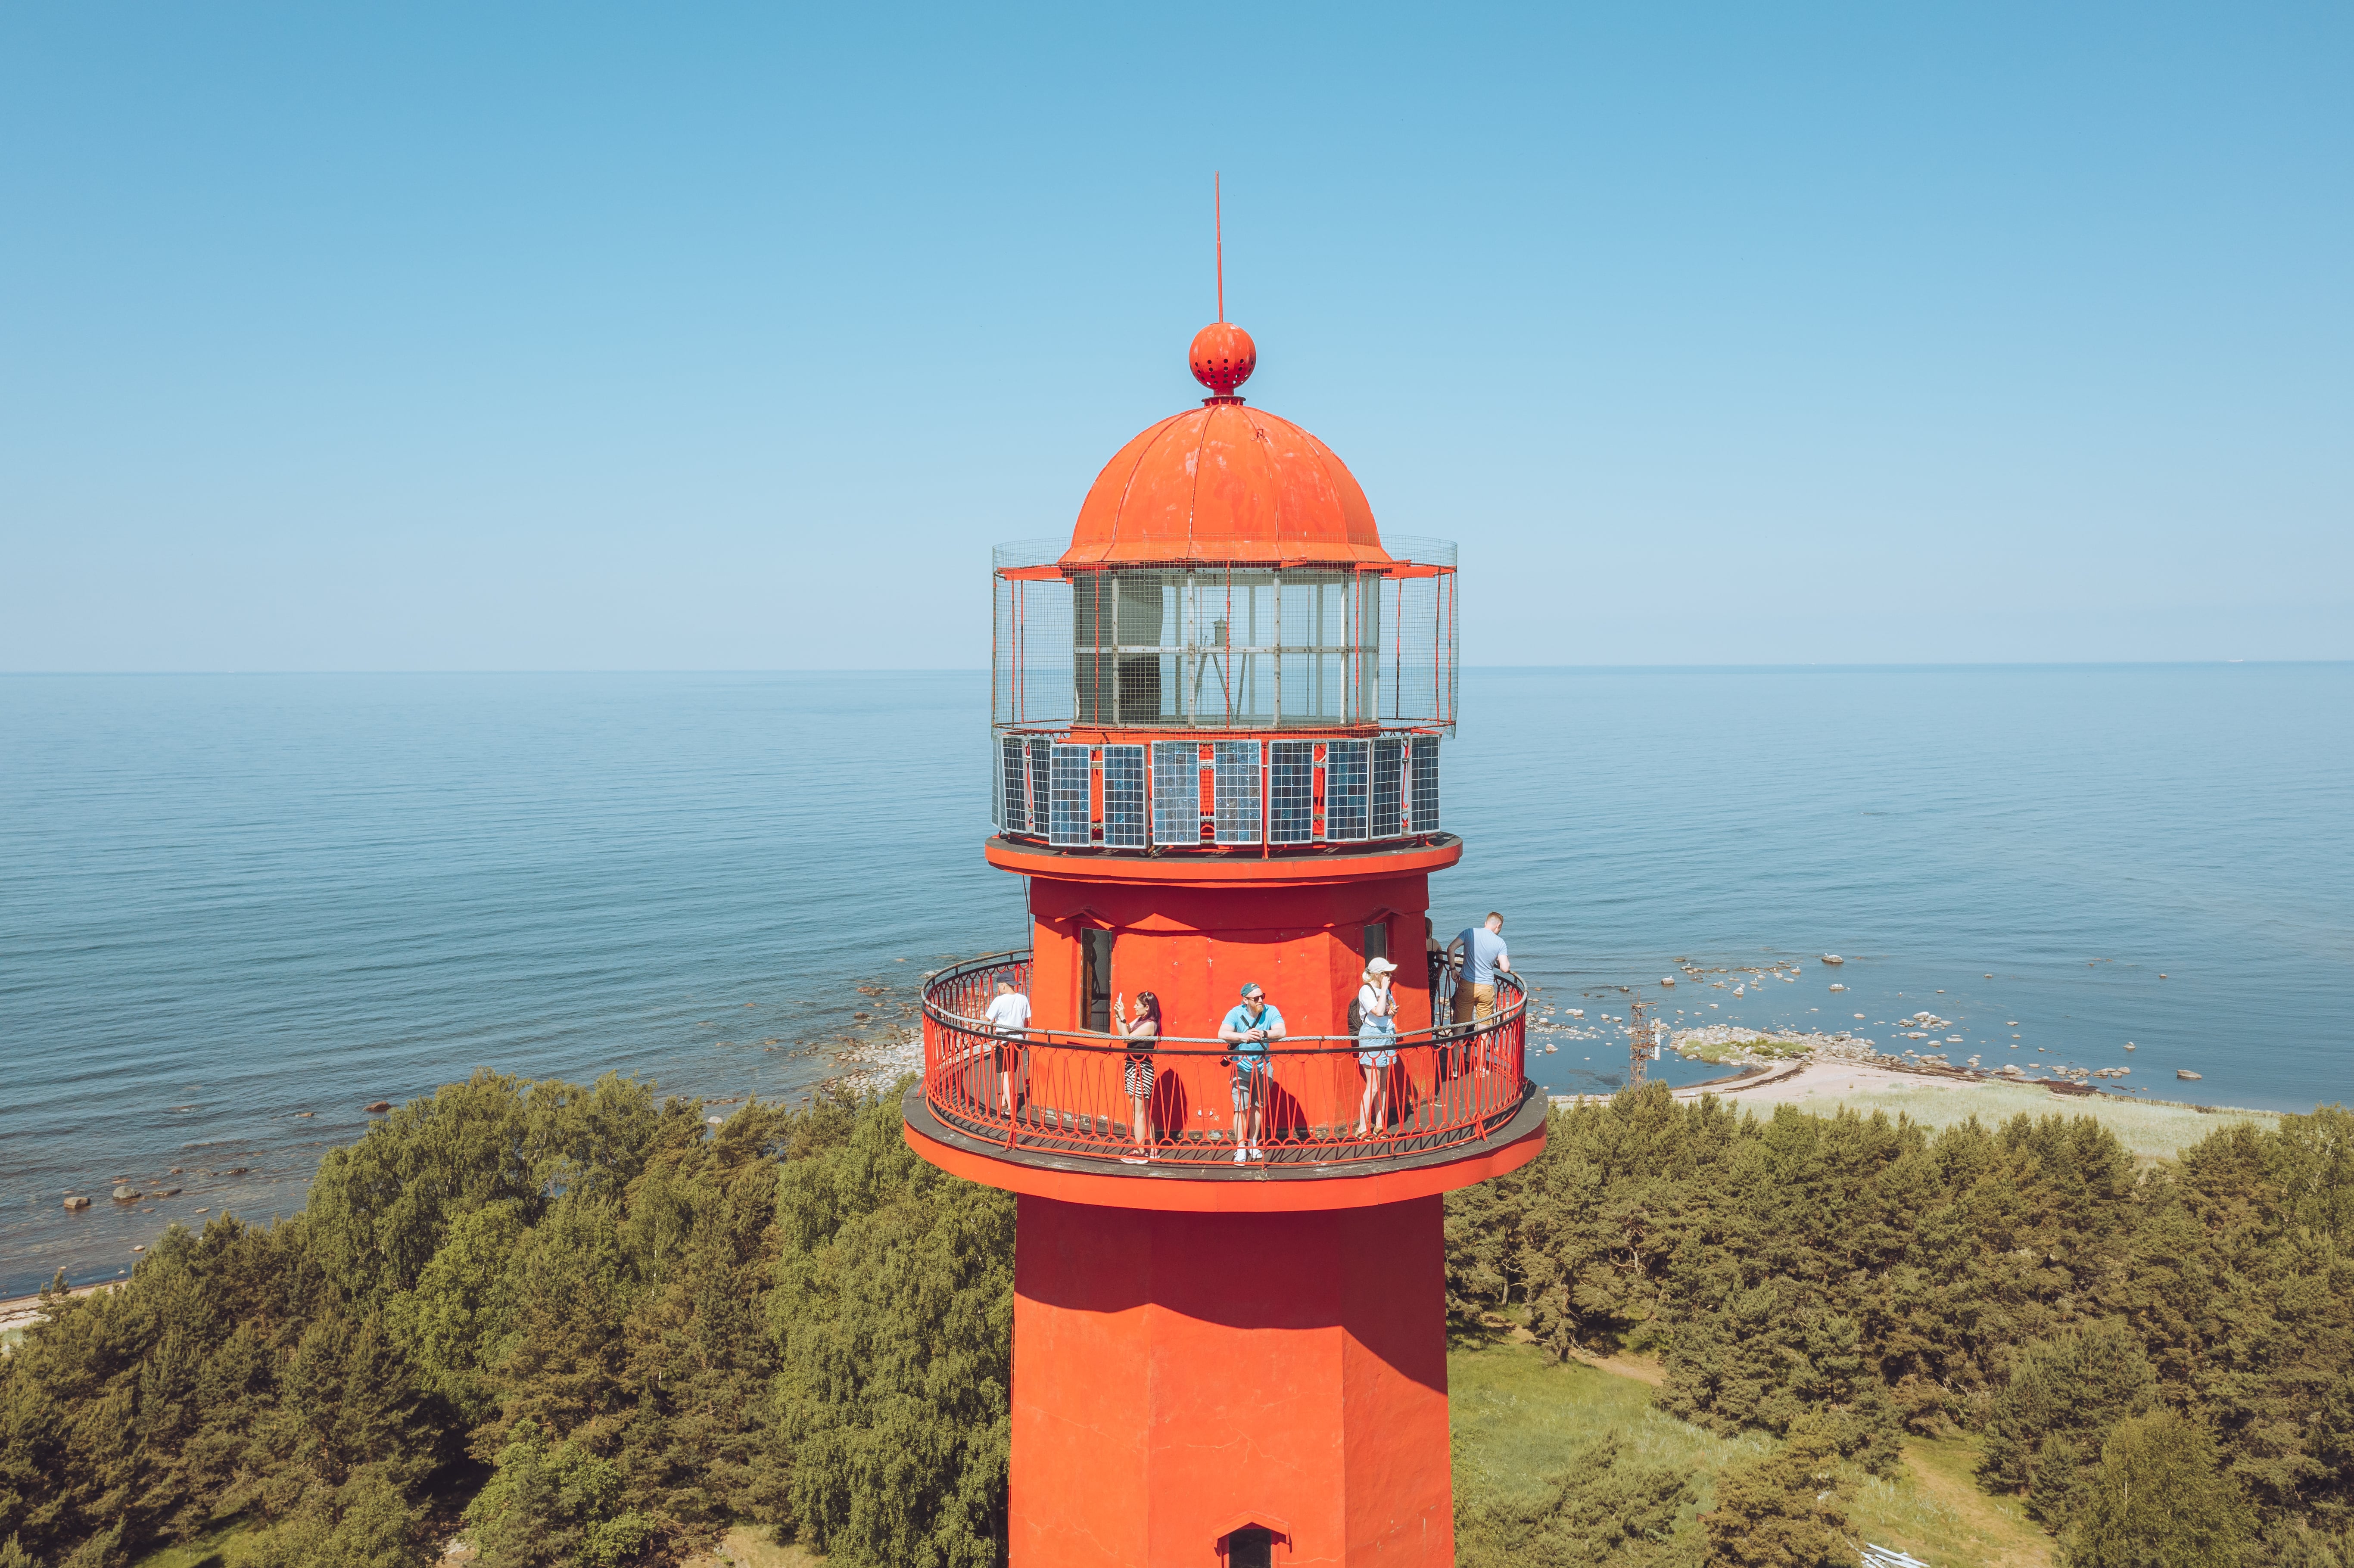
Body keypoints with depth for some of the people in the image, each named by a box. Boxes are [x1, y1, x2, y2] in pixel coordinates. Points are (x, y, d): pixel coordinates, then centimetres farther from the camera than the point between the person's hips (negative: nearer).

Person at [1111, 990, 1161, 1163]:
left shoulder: (1149, 1025, -16)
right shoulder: (1140, 1020, 11)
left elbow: (1126, 1038, -19)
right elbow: (1122, 1033, 12)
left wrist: (1123, 1017, -17)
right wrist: (1118, 1016, 4)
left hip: (1141, 1070, -10)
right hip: (1133, 1067, 10)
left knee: (1140, 1111, -7)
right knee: (1144, 1110, 14)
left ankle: (1141, 1153, -4)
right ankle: (1150, 1149, 20)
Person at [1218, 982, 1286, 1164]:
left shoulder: (1271, 1012, -11)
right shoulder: (1236, 1013, -14)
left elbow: (1281, 1032, -25)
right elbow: (1222, 1034, -27)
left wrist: (1263, 1034, -43)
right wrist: (1244, 1036, -43)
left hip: (1262, 1066, 2)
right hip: (1241, 1067, -2)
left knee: (1259, 1106, 9)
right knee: (1241, 1107, -9)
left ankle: (1253, 1143, 24)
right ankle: (1240, 1148, -5)